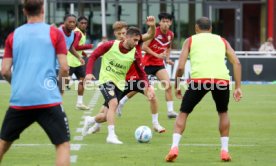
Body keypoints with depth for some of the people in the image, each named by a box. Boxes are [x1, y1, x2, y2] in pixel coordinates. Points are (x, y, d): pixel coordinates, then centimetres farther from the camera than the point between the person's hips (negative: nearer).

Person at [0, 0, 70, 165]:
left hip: (19, 100, 3)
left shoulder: (13, 36, 10)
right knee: (63, 144, 2)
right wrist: (60, 89, 14)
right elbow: (64, 68, -3)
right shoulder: (54, 33, 3)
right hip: (48, 99, -3)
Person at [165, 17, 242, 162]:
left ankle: (174, 147, -3)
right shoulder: (222, 41, 28)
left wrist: (176, 86, 24)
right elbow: (236, 63, 15)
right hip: (221, 79, 2)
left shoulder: (190, 40, 22)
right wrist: (237, 87, 14)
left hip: (199, 79, -2)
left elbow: (180, 67, 11)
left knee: (183, 113, 15)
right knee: (223, 113, 28)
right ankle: (224, 150, 20)